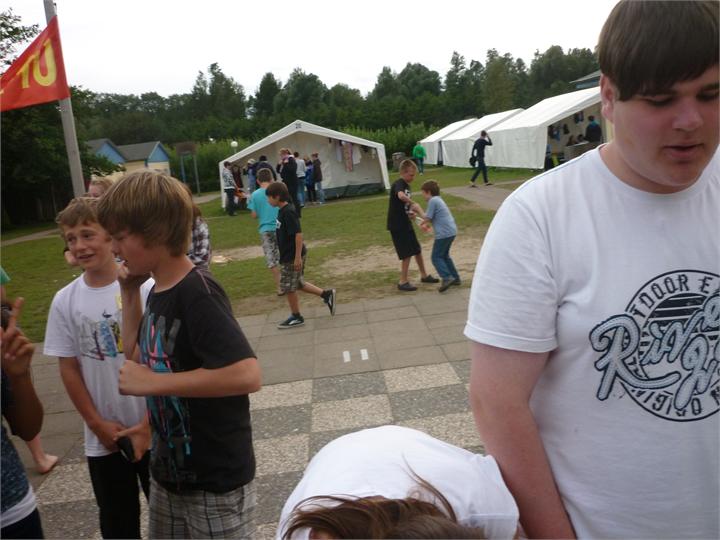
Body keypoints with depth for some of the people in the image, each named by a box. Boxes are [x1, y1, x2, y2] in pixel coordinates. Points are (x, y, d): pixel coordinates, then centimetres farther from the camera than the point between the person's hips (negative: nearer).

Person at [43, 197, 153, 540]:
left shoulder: (144, 288, -13)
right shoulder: (65, 301, -5)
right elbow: (69, 368, 1)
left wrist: (149, 423, -9)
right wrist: (98, 424, -3)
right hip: (103, 438, 3)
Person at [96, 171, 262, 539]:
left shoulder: (198, 294, -23)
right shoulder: (159, 291, 2)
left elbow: (247, 375, -33)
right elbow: (139, 360, 12)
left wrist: (152, 382, -26)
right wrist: (129, 293, 2)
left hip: (217, 480, -8)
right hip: (168, 472, 8)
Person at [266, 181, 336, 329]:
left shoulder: (288, 212, -20)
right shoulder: (283, 211, 9)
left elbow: (298, 234, -24)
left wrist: (298, 257, -24)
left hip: (291, 257, -9)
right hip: (288, 256, 9)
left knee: (288, 287, 3)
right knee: (298, 283, 18)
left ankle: (296, 317, 17)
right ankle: (326, 294, 22)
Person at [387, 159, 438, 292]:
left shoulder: (407, 185, 13)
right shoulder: (398, 184, -16)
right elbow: (401, 196, -41)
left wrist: (410, 213, 1)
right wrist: (413, 203, -27)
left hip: (406, 224, 9)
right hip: (397, 225, -9)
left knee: (417, 250, 16)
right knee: (407, 254, -4)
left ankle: (424, 275, 31)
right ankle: (403, 282, 8)